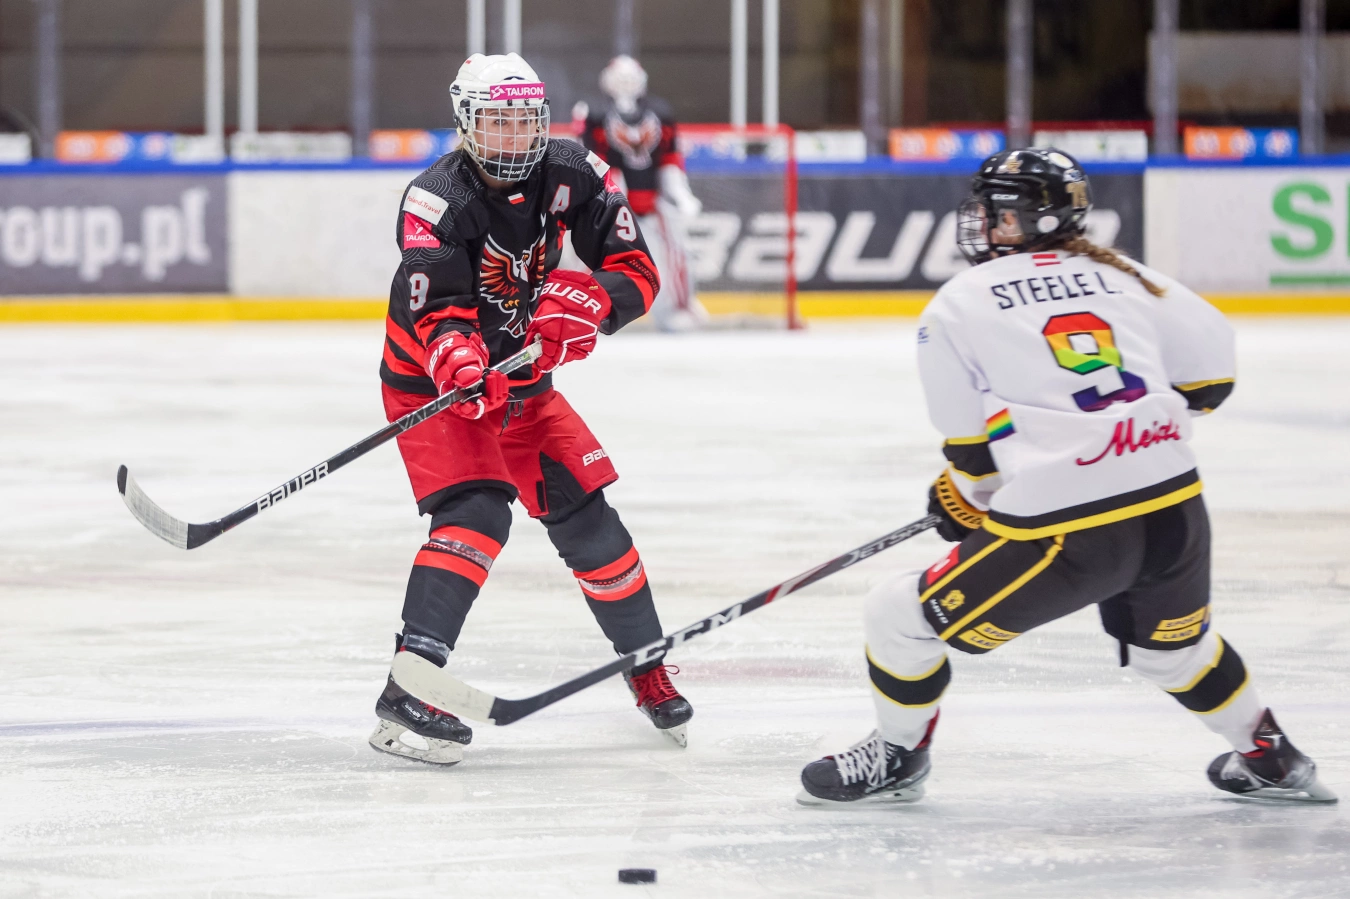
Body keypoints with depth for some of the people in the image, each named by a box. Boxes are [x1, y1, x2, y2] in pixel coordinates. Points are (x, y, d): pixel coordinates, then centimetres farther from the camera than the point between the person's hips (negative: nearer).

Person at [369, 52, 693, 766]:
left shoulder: (573, 176, -10)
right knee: (475, 512, -25)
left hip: (522, 381, 5)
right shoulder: (437, 199, -24)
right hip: (431, 383, -5)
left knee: (583, 514, 4)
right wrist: (459, 362, -54)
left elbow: (637, 270, -10)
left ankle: (647, 666, 24)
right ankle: (407, 691, -32)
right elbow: (437, 312, -33)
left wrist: (591, 303, -30)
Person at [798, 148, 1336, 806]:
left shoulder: (955, 308, 4)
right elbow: (1210, 364, 18)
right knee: (1173, 642, 36)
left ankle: (897, 758, 30)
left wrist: (964, 496, 29)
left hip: (1067, 533, -6)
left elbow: (973, 447, 9)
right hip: (1176, 514, 6)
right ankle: (1269, 760, 47)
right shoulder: (1121, 276, 14)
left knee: (900, 620, 13)